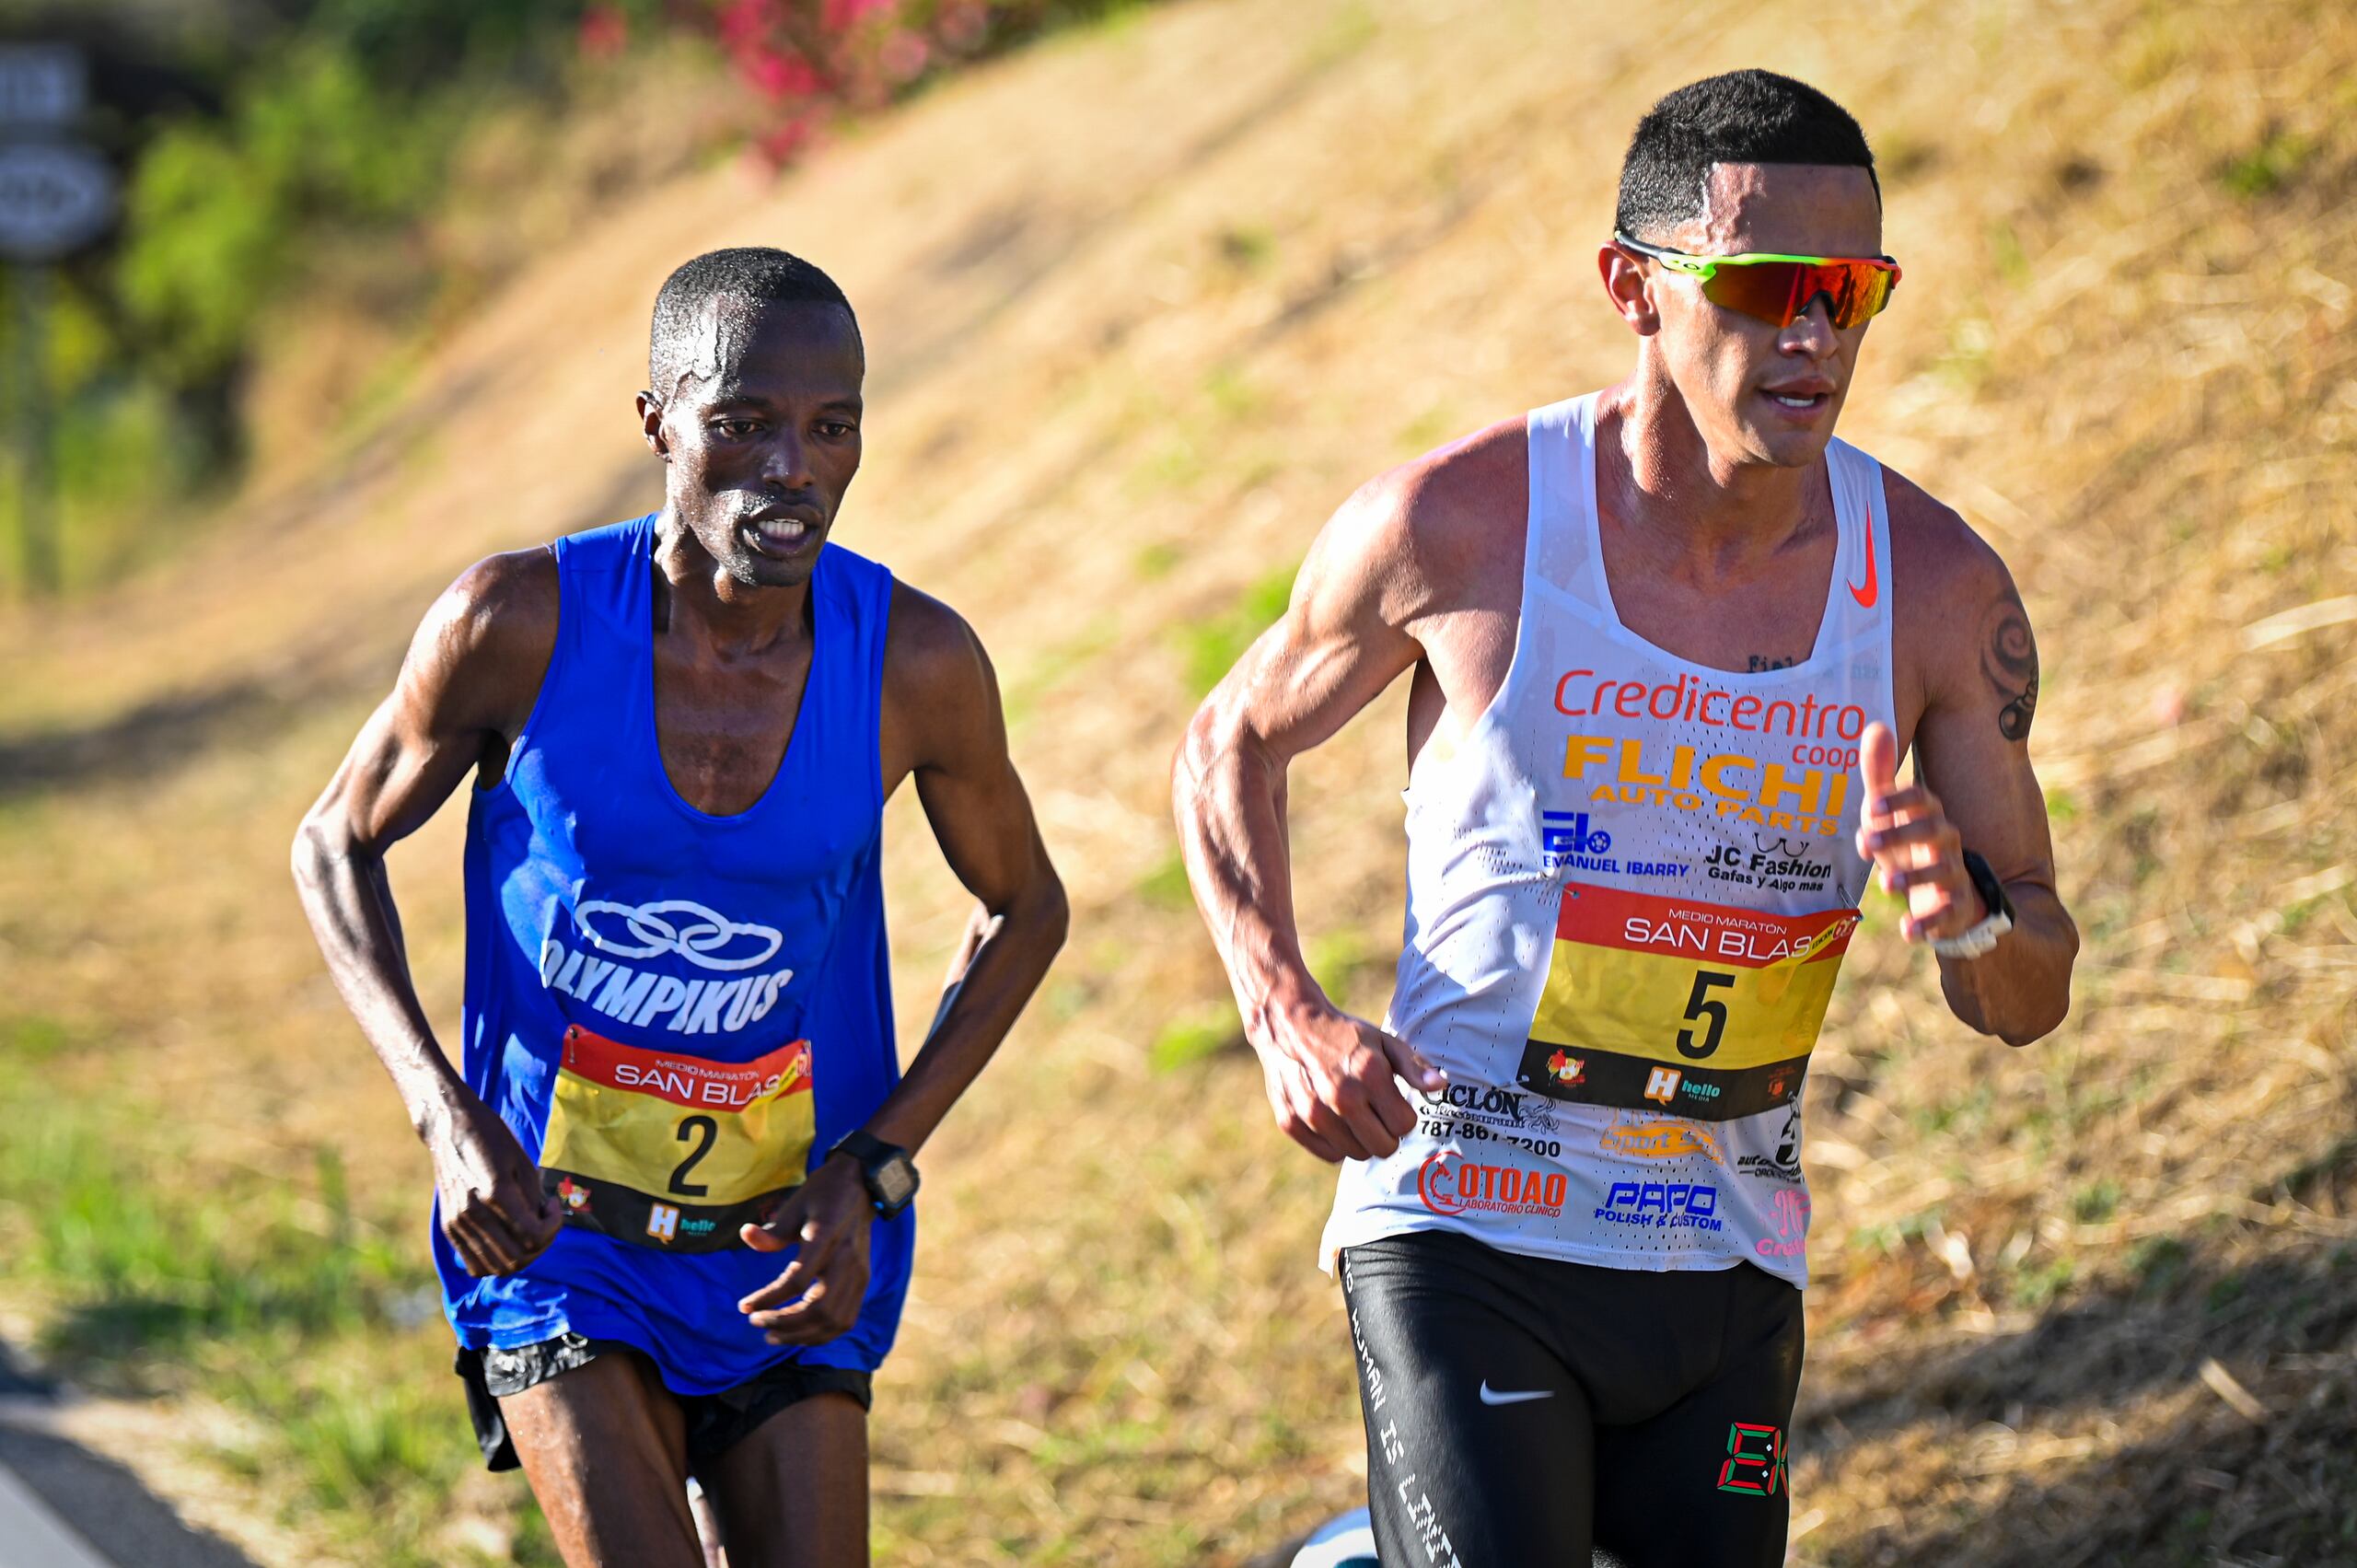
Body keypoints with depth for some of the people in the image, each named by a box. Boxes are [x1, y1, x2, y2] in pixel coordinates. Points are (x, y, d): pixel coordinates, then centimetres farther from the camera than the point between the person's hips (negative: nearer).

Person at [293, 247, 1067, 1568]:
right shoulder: (520, 625, -18)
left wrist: (875, 1170, -7)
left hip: (792, 1248, 2)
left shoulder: (918, 663, -14)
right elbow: (339, 843, -1)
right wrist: (447, 1115, -15)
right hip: (549, 1222, -2)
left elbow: (1024, 909, 4)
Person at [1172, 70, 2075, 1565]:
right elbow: (1231, 746, 7)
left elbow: (2030, 1002, 3)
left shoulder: (1938, 587, -4)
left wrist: (1967, 917, -21)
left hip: (1728, 1262, 4)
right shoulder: (1461, 522, -10)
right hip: (1464, 1231, -4)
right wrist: (1287, 1016, -9)